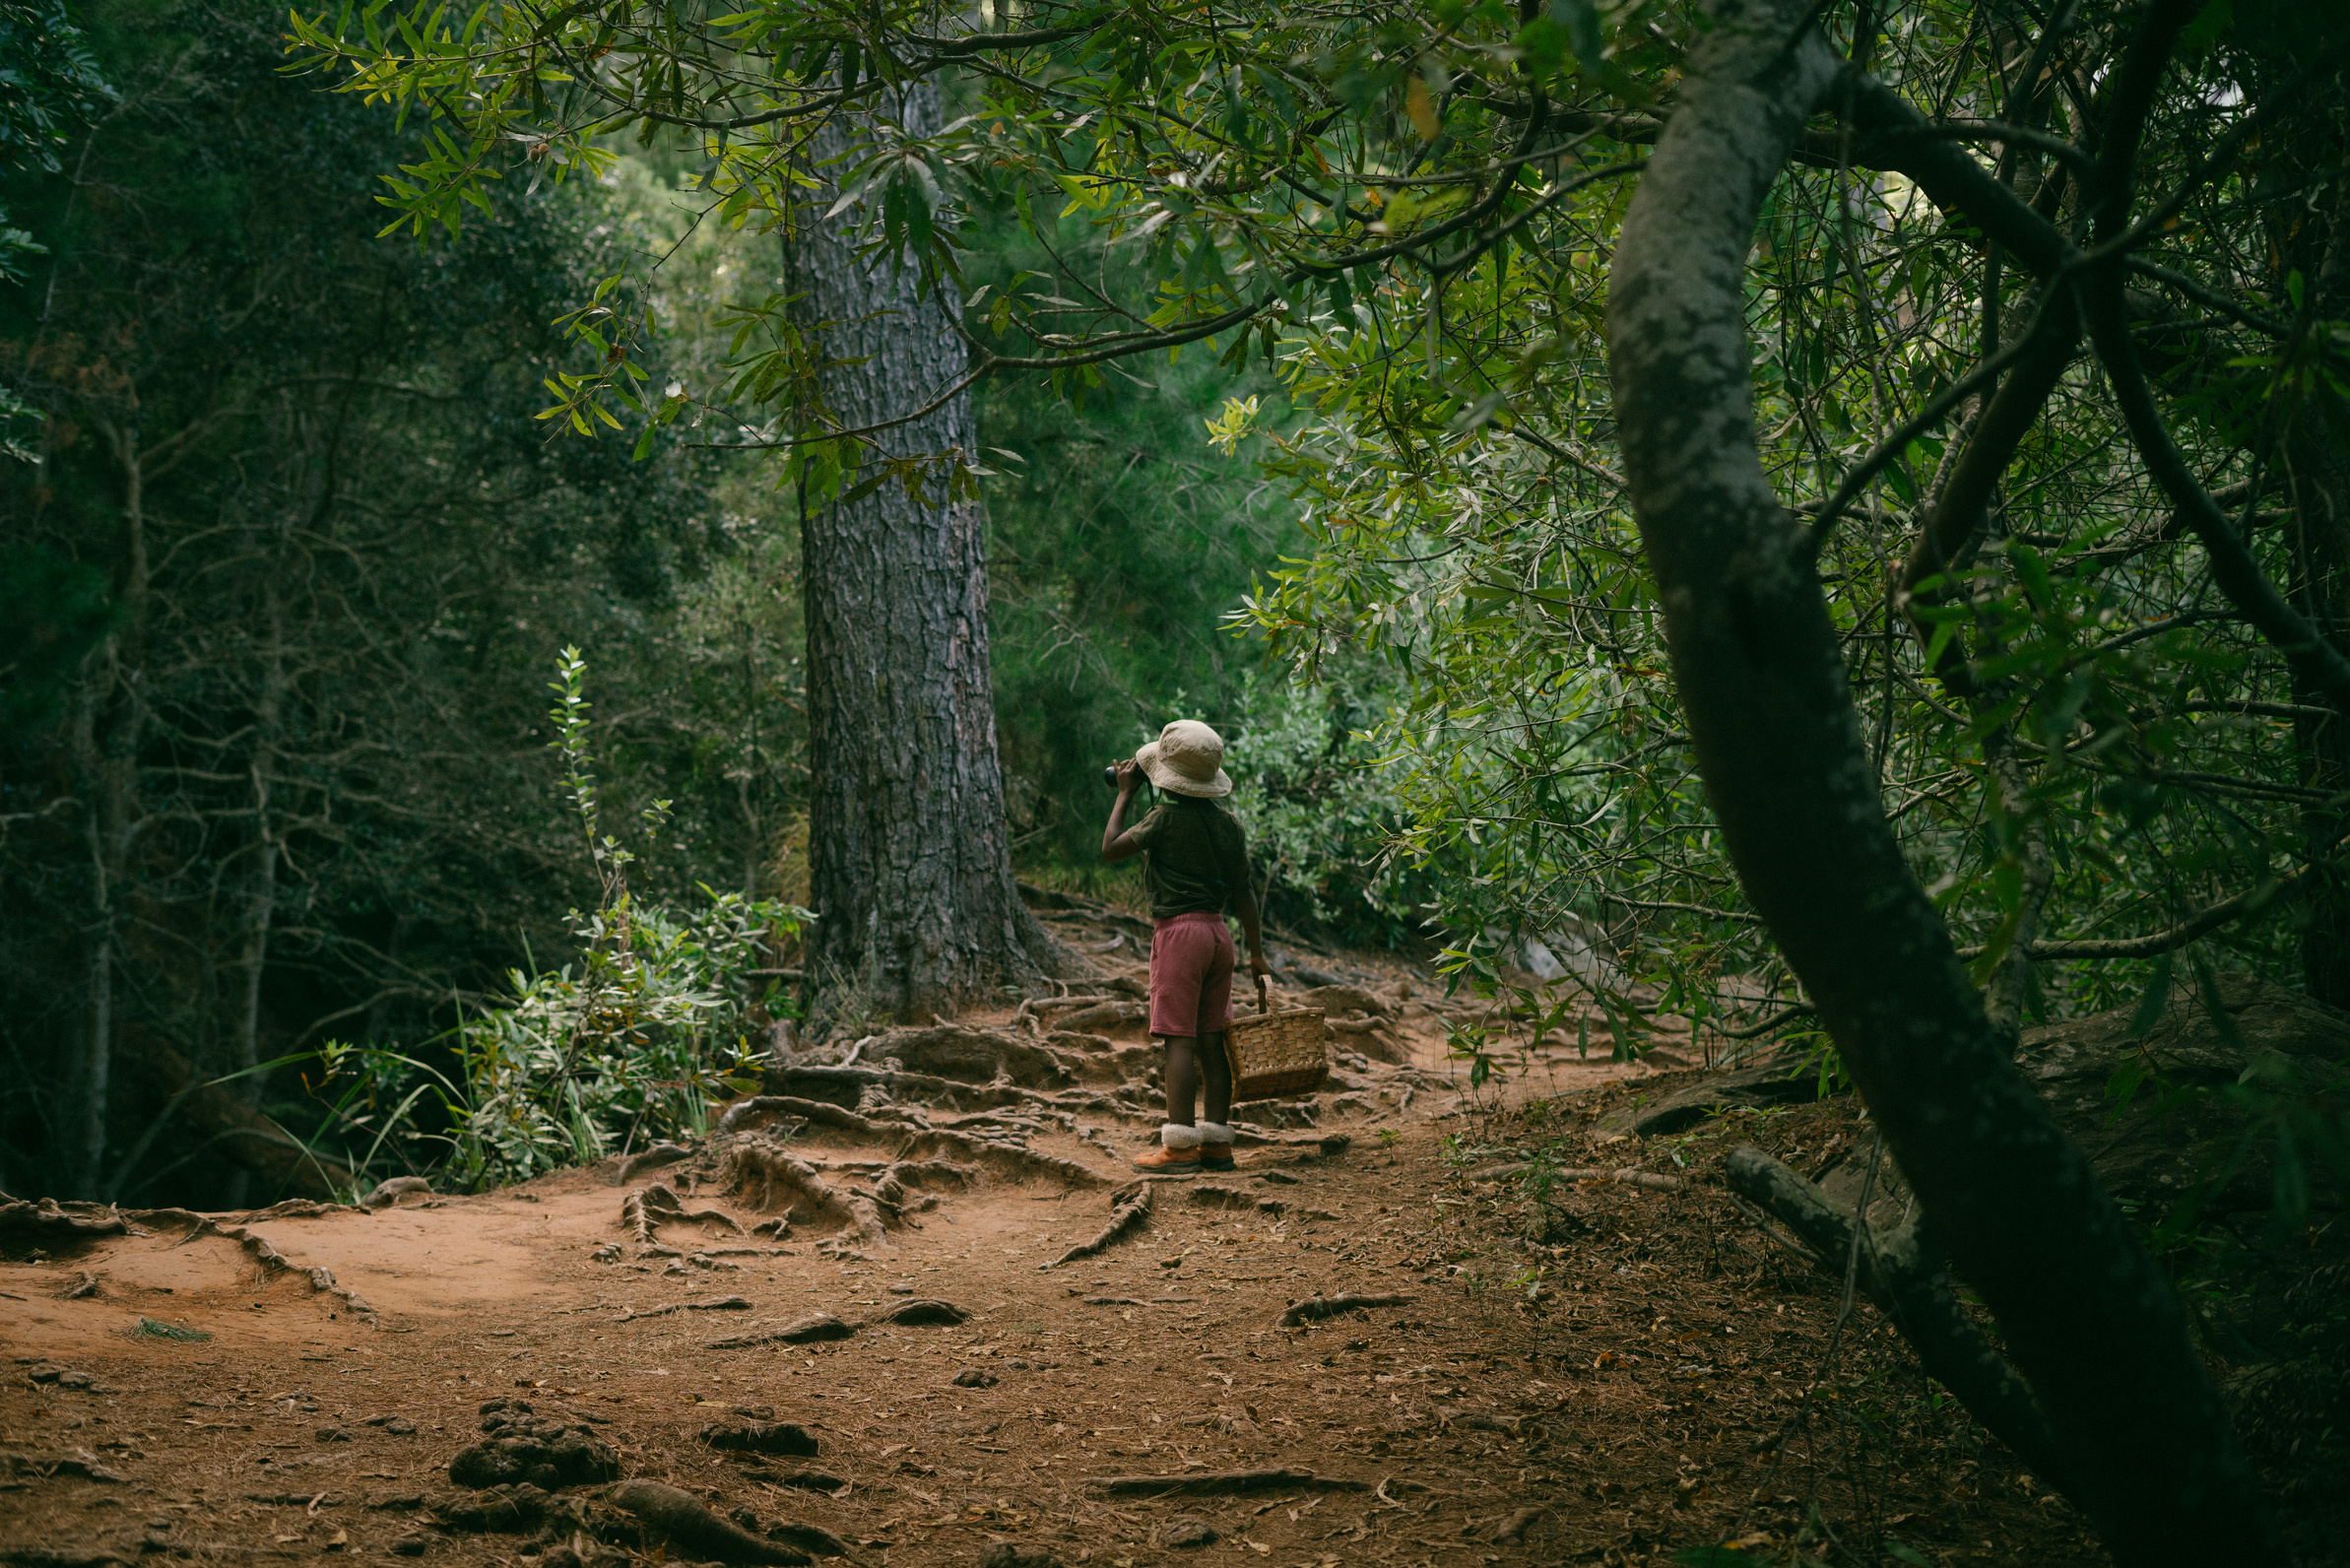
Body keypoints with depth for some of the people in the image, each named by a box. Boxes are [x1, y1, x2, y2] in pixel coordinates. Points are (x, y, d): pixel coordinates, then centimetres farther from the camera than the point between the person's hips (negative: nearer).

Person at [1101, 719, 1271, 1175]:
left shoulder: (1166, 817, -11)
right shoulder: (1228, 824, 10)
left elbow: (1110, 848, -3)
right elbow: (1243, 891, 14)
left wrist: (1125, 793, 6)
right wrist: (1256, 952, 19)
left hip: (1179, 931, -7)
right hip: (1218, 931, 7)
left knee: (1180, 1039, -7)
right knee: (1212, 1039, 9)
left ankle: (1179, 1148, -9)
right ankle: (1217, 1142, 10)